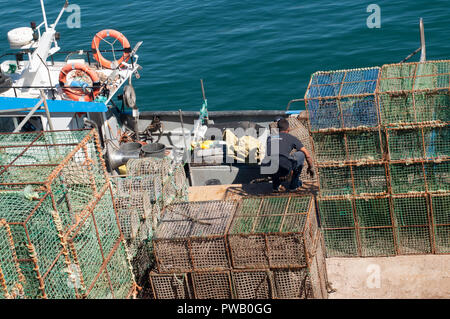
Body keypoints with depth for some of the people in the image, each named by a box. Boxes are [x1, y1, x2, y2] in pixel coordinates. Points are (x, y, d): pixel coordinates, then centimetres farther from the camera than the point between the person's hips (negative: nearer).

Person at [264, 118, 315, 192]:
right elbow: (307, 154, 24)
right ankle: (294, 184, 26)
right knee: (301, 154, 23)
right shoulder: (291, 137, 21)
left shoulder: (269, 138, 31)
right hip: (284, 169, -4)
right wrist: (310, 167, 42)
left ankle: (275, 184, 23)